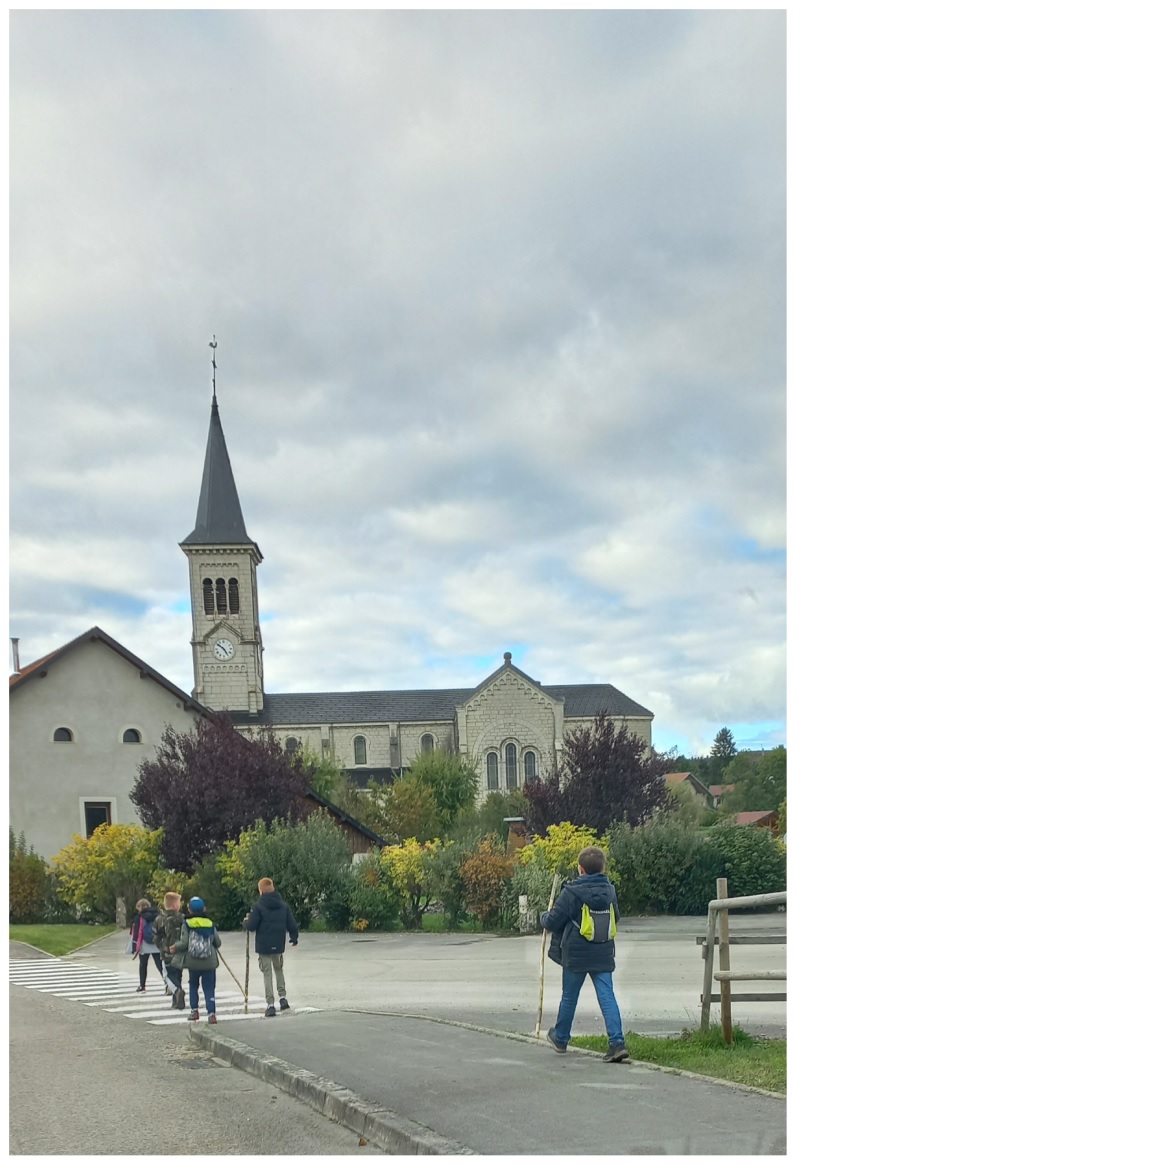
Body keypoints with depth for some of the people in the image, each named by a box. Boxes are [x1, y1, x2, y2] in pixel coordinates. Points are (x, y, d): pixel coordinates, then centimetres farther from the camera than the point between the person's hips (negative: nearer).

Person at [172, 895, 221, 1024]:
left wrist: (175, 948, 9)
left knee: (193, 985, 20)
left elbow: (184, 943, -11)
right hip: (209, 961, 1)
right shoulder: (210, 924, 4)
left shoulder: (187, 924, -4)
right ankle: (211, 1013, -11)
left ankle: (195, 1011, 17)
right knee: (209, 988, 3)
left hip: (193, 961, -1)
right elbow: (217, 943, 5)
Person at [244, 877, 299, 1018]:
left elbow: (251, 926, -14)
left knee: (267, 974, 3)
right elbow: (292, 924, 4)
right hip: (279, 946, 4)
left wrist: (246, 921, 9)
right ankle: (283, 998, 12)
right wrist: (294, 937, 22)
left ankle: (271, 1005, -2)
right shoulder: (283, 905, 2)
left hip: (263, 947, -4)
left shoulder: (258, 906, -12)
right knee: (279, 970, 24)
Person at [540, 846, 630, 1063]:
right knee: (607, 996, -1)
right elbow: (616, 917, 18)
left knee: (569, 997, 14)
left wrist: (543, 917, 12)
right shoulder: (609, 890, 3)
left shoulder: (572, 892, -13)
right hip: (603, 955, 3)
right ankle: (617, 1042, -15)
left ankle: (561, 1038, 32)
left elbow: (553, 921, -9)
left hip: (576, 955, -3)